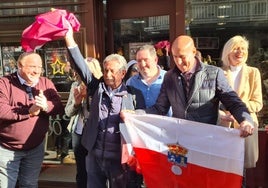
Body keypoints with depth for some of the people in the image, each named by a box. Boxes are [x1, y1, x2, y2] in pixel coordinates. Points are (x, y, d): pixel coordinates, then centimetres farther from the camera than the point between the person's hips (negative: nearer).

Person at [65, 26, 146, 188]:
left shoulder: (134, 94, -4)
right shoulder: (98, 88, 3)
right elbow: (82, 68, -5)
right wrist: (69, 39, -13)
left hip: (119, 157, -2)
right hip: (95, 155, 3)